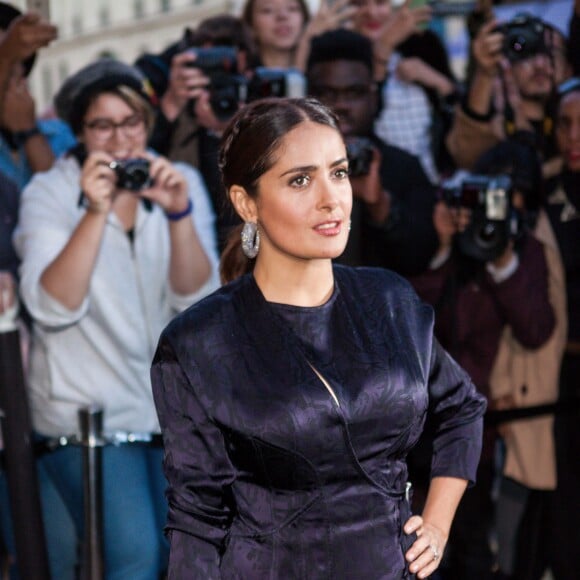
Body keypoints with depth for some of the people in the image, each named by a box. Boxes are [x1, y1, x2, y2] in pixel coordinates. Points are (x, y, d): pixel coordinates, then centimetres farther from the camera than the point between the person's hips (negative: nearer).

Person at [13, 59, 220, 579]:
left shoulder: (181, 183, 2)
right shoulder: (50, 193, -4)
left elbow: (196, 297, -9)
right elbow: (52, 307, -19)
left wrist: (179, 214, -25)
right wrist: (95, 213, -29)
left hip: (174, 400, 3)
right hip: (87, 409, -3)